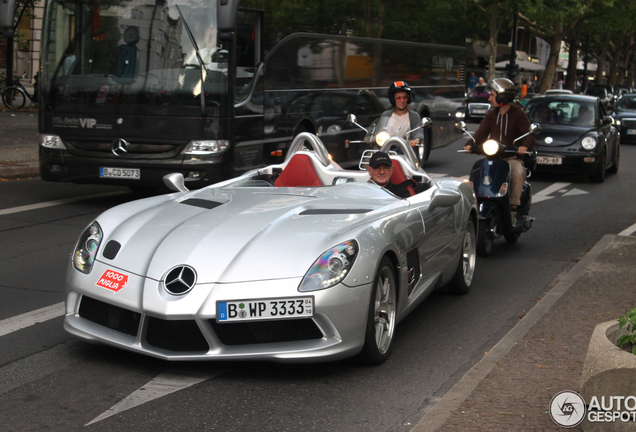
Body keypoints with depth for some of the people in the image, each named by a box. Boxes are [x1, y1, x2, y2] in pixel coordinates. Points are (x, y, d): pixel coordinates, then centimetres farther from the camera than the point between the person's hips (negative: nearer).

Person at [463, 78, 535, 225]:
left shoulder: (518, 114, 1)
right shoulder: (491, 115, 16)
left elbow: (529, 134, -8)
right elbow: (481, 133, 5)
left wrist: (524, 146, -31)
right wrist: (470, 144, -16)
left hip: (512, 158, -4)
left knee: (518, 174, -34)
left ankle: (513, 209, -29)